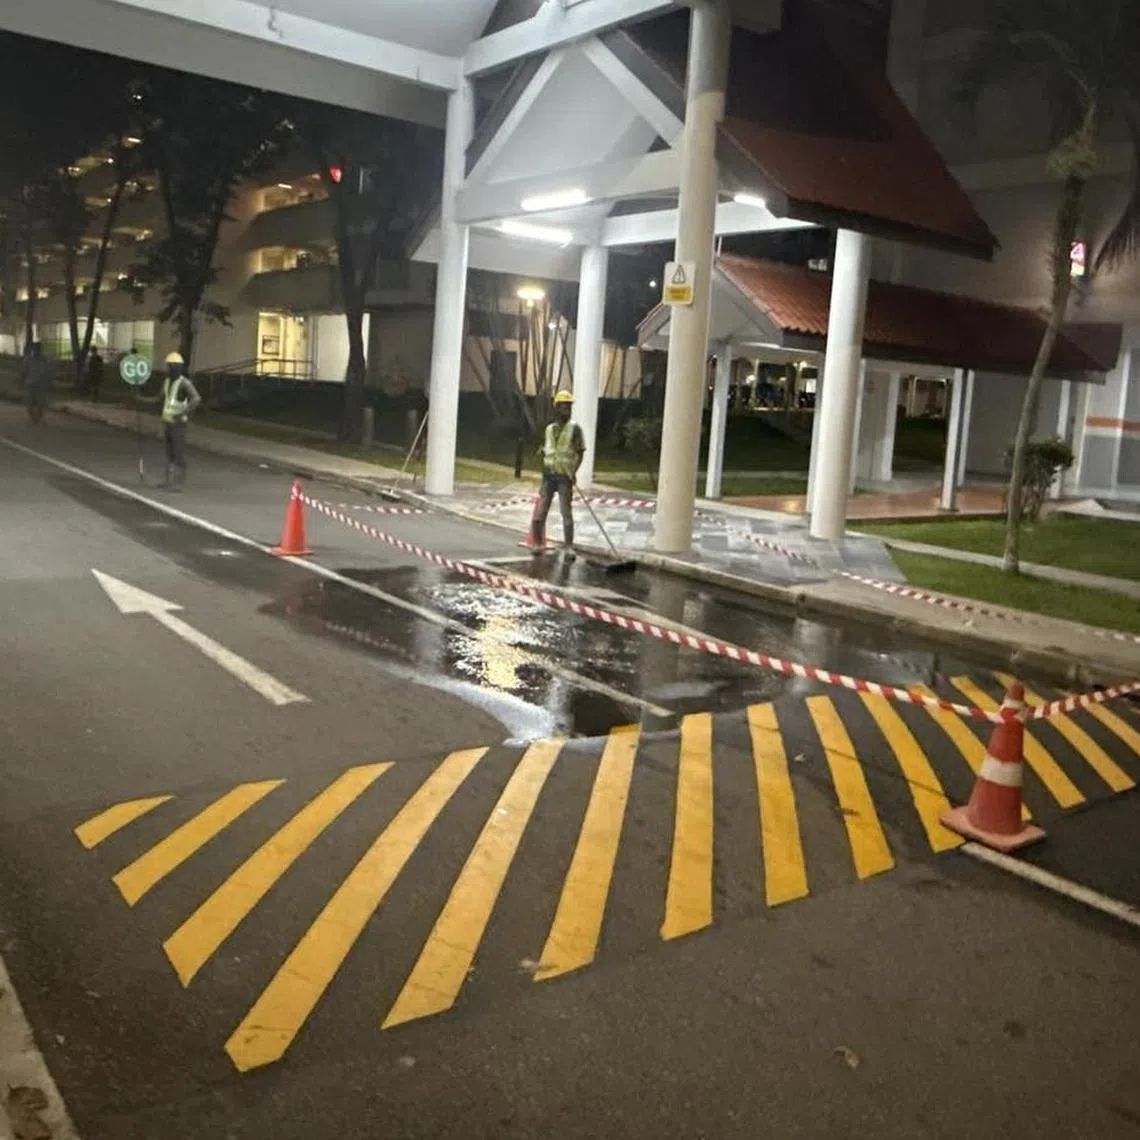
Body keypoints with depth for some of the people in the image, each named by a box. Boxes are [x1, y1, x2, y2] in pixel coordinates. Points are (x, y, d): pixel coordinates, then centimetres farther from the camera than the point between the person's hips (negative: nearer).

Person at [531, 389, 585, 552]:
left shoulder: (574, 428, -2)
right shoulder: (549, 429, 10)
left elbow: (580, 452, -3)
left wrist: (573, 471, -11)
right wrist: (544, 466, 2)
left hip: (565, 477, -4)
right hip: (549, 475, 4)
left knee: (566, 512, -3)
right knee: (540, 511, 5)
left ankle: (568, 546, 1)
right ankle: (538, 542, 17)